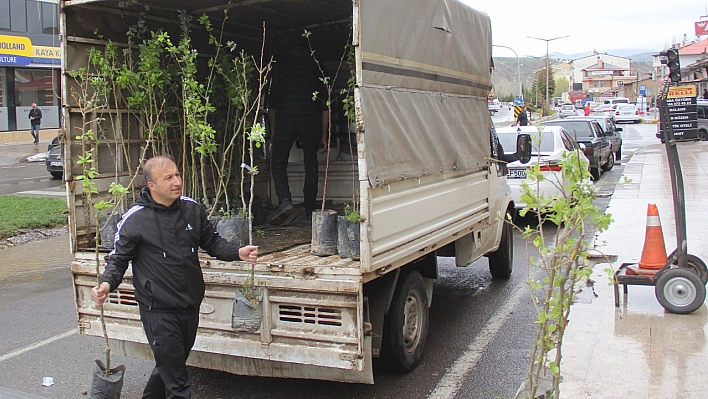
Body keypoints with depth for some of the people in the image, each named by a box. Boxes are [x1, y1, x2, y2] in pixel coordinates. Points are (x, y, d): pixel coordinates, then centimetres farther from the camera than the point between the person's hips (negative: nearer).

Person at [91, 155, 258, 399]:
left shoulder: (192, 209, 3)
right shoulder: (135, 219, -10)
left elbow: (212, 242, 12)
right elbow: (119, 259, -4)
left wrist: (237, 253, -5)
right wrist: (107, 283, -23)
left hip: (191, 306, 6)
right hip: (158, 311, -5)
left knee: (170, 367, 24)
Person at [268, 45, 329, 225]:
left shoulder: (280, 65, 16)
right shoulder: (316, 66, 19)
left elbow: (272, 102, 12)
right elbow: (325, 103, 13)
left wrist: (273, 130, 17)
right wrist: (324, 135, 15)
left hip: (285, 118, -1)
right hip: (311, 120, 2)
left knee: (278, 163, 5)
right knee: (311, 164, 13)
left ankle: (285, 202, -17)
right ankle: (310, 209, 15)